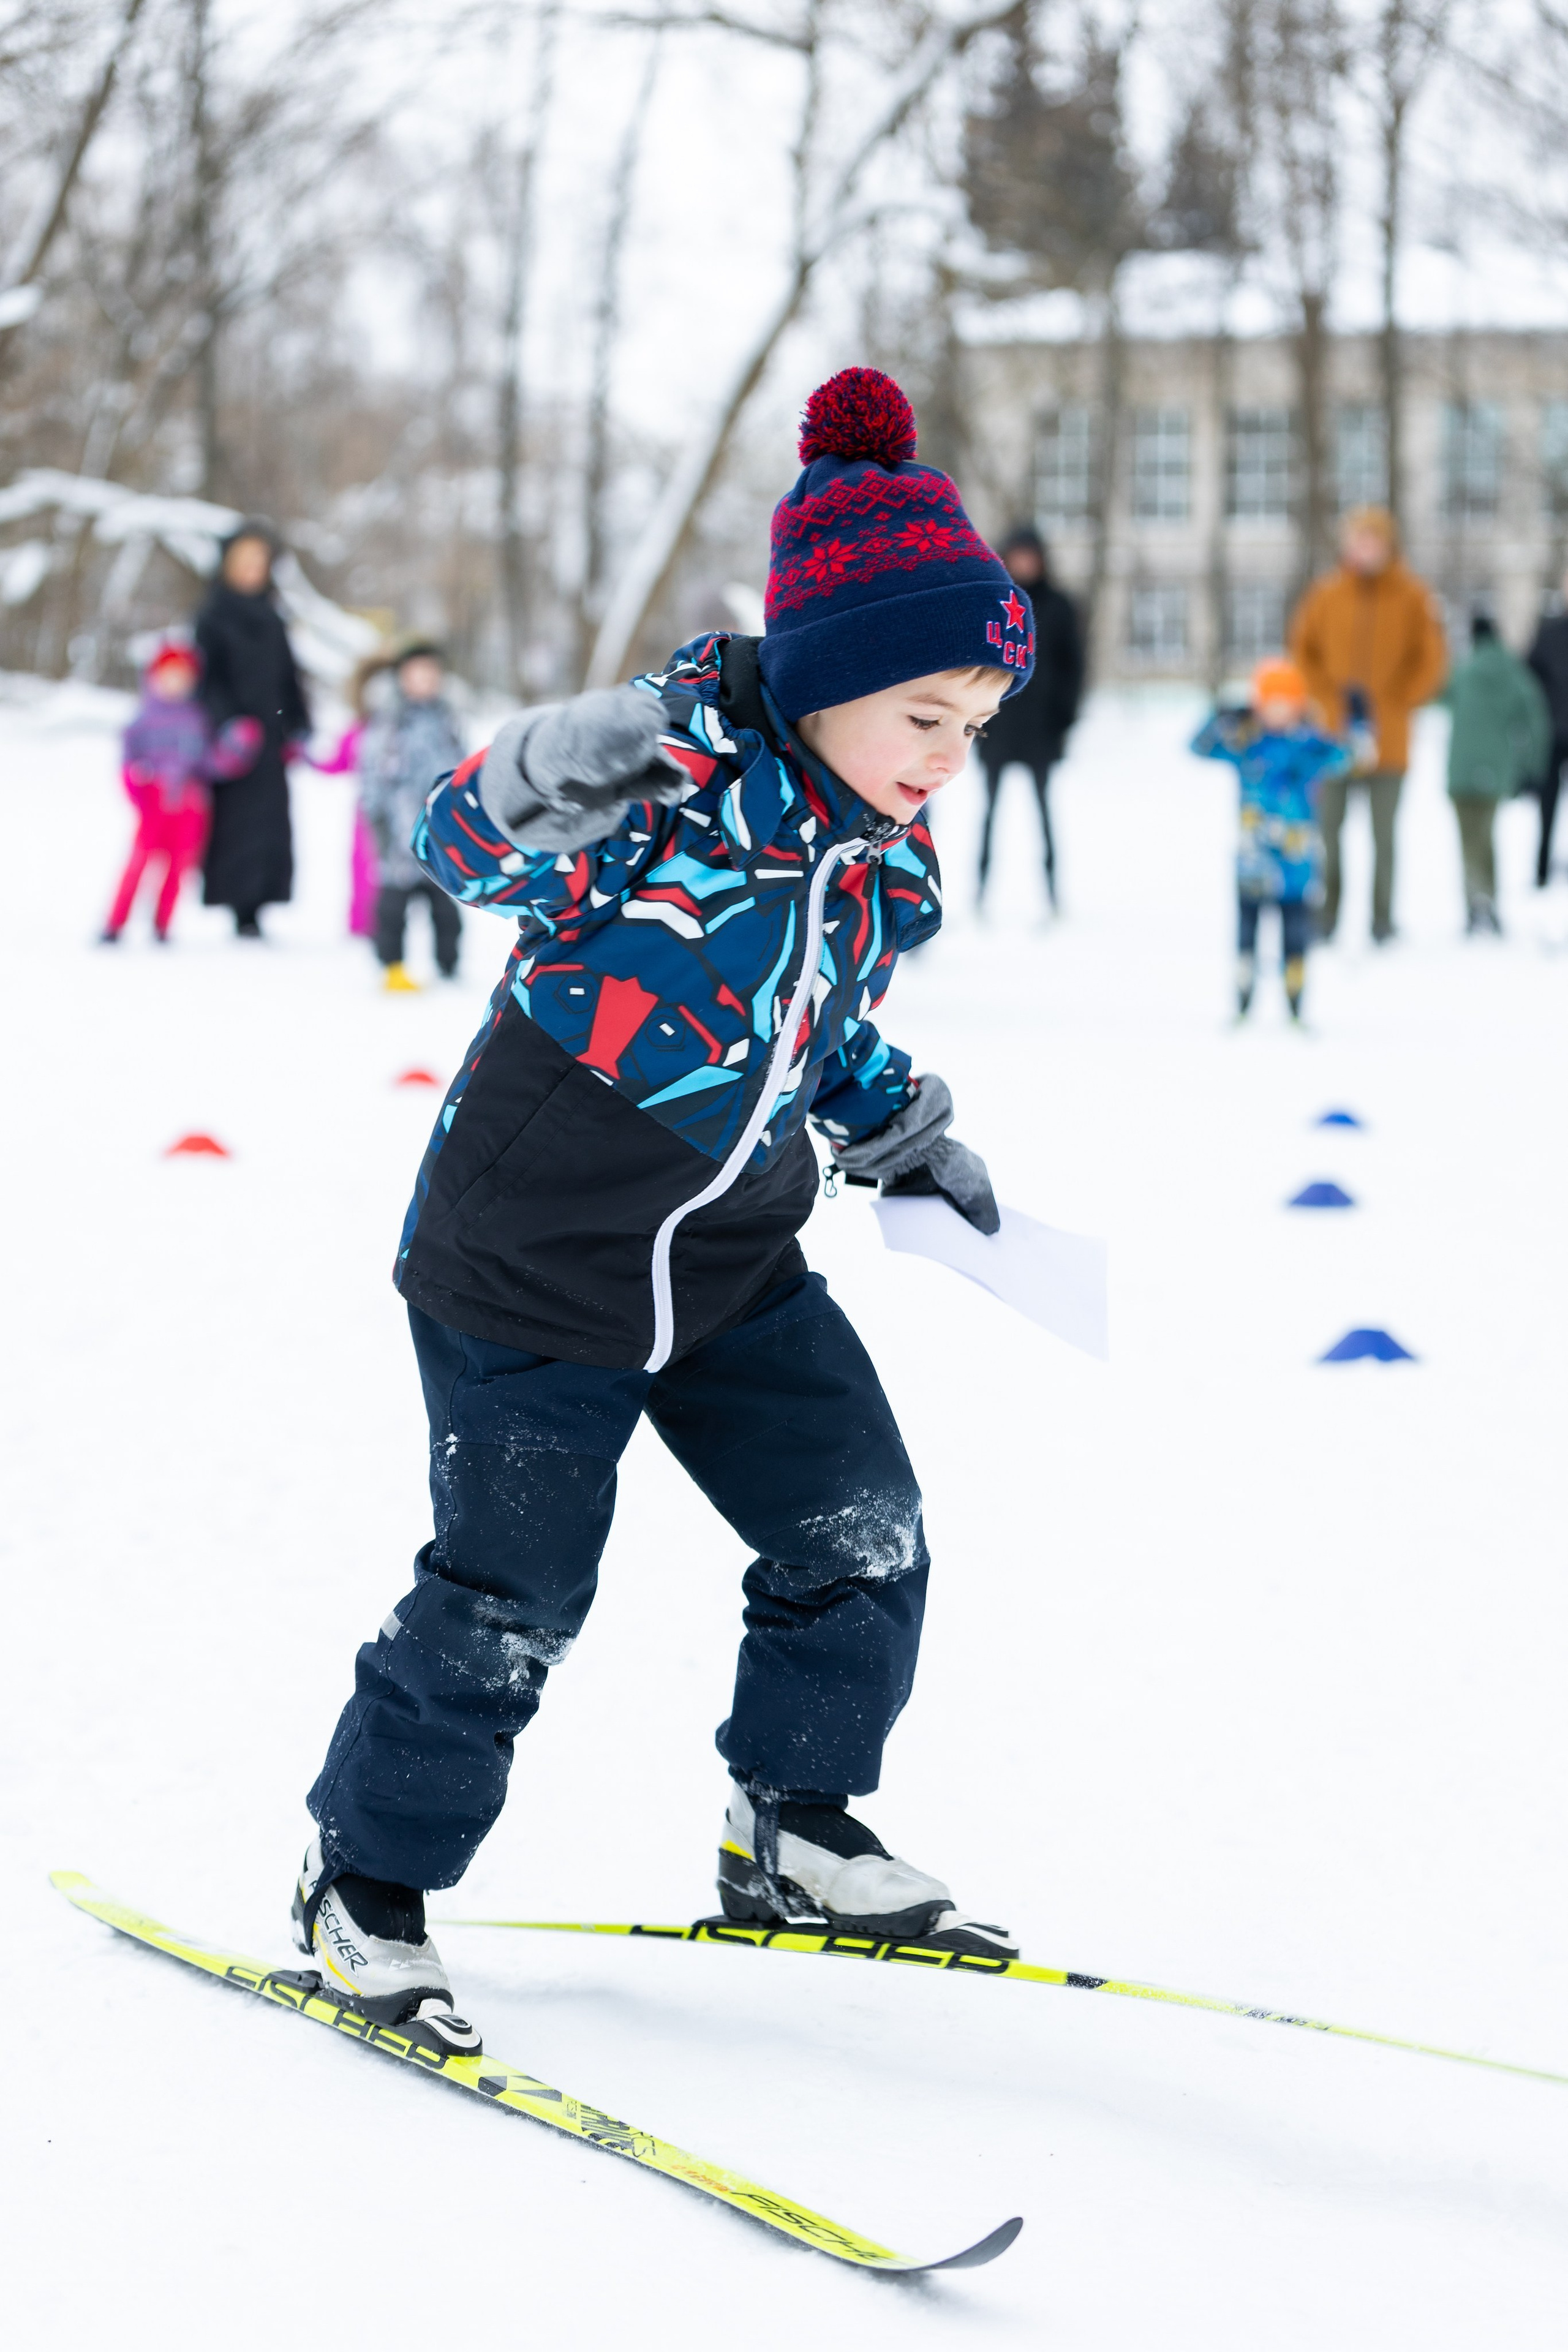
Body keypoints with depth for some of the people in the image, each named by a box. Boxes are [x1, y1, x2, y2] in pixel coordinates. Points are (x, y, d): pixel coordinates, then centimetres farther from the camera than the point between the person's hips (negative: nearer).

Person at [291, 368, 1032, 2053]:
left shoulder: (886, 846, 2)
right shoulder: (673, 777, -22)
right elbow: (461, 848, -26)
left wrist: (902, 1132, 14)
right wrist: (541, 787, -46)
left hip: (738, 1265, 7)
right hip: (532, 1265, -7)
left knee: (860, 1541, 7)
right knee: (505, 1604, 1)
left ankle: (791, 1825, 27)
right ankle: (368, 1881, 21)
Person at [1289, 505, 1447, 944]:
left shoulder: (1411, 597, 0)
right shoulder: (1326, 594, 4)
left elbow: (1432, 659, 3)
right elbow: (1303, 649, 11)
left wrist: (1396, 702, -4)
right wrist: (1328, 698, 0)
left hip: (1388, 739, -1)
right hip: (1334, 736, 1)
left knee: (1384, 833, 2)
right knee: (1327, 827, 1)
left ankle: (1383, 917, 9)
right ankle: (1326, 915, 8)